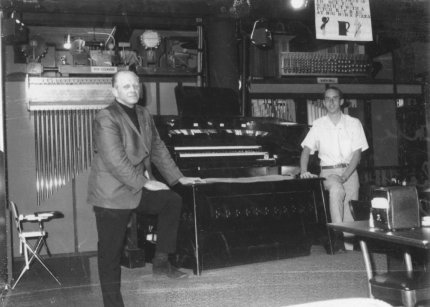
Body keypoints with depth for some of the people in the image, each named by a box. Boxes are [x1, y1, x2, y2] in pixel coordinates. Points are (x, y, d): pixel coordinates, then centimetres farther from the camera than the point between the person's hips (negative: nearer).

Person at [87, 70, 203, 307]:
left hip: (139, 188, 8)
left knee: (173, 201, 6)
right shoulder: (106, 119, -16)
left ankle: (161, 261, 14)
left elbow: (158, 149, 17)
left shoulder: (143, 114, 11)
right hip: (112, 196, -8)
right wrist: (145, 183, -19)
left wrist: (178, 178, 14)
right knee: (111, 253, -1)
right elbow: (116, 161, -23)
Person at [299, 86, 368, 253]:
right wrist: (304, 171, -16)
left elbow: (357, 154, -1)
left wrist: (344, 176, -15)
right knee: (337, 189, -32)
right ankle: (338, 237, -34)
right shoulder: (318, 125, 8)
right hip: (328, 171, -2)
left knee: (350, 212, -12)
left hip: (349, 171, 2)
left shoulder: (354, 123, 6)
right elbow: (306, 150, 3)